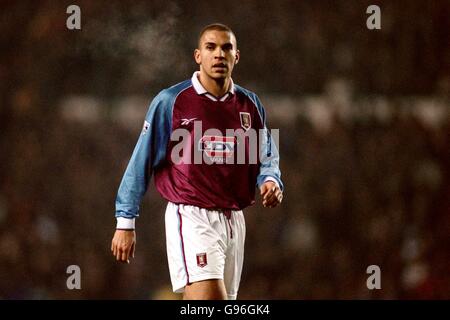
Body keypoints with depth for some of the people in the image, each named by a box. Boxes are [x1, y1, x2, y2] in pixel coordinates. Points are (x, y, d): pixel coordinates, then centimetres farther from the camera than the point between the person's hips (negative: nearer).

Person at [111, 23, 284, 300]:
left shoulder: (251, 105, 10)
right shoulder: (170, 101, -3)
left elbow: (268, 158, 19)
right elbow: (141, 162, 0)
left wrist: (271, 182, -5)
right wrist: (126, 222, -1)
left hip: (234, 221, 5)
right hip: (191, 216, -5)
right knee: (209, 297, -22)